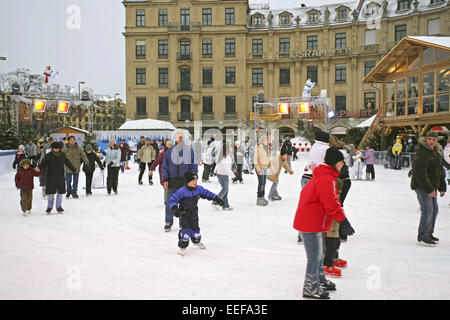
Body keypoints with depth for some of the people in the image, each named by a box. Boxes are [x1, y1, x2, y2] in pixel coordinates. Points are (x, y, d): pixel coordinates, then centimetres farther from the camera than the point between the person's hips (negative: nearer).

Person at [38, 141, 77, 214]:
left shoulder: (63, 155, 5)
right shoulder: (48, 155, -4)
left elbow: (68, 162, 19)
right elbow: (43, 162, -10)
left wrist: (74, 169, 30)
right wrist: (39, 168, -31)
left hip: (60, 176, 2)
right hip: (51, 176, -2)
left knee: (60, 192, 6)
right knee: (50, 192, 1)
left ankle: (59, 206, 18)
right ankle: (49, 206, 16)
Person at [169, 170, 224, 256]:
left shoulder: (199, 189, -8)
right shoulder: (181, 191, -25)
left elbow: (207, 193, 7)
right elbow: (172, 199, -24)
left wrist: (216, 199, 8)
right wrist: (174, 209, -37)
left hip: (194, 212, 5)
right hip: (184, 213, -5)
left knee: (195, 227, 17)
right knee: (185, 229, -13)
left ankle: (196, 242, 44)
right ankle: (182, 247, 1)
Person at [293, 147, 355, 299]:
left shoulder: (322, 176, 13)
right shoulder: (327, 179, -22)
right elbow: (331, 204, -23)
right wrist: (343, 221, -16)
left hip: (314, 222, 11)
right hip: (311, 224, -11)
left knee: (319, 252, 23)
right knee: (315, 256, -1)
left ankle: (320, 281, 39)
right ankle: (310, 289, 11)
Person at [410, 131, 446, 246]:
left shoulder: (436, 154, 12)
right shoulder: (421, 154, -18)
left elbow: (440, 171, 20)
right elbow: (420, 173, -25)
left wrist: (442, 187, 15)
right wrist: (429, 189, -27)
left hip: (431, 186, 10)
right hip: (421, 186, -9)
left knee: (434, 209, 16)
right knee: (427, 211, -13)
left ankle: (429, 233, 30)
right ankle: (422, 237, -6)